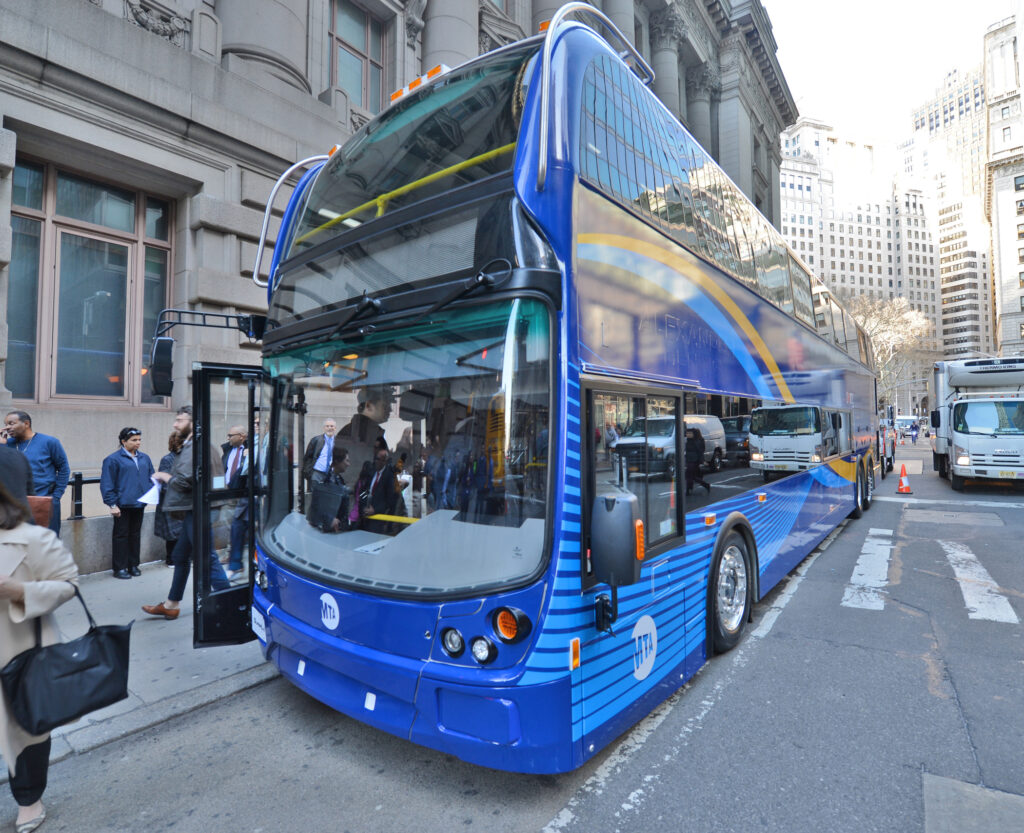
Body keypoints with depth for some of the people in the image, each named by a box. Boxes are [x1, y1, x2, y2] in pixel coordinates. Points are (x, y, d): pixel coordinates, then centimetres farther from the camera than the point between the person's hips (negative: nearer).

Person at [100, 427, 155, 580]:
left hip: (139, 504, 5)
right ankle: (120, 568, 12)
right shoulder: (113, 459, -6)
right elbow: (107, 484, -7)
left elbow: (151, 478, 17)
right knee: (121, 535, 3)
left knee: (135, 534, 12)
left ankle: (133, 565, 22)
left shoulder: (145, 458, 11)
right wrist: (112, 504, -11)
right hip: (123, 504, -5)